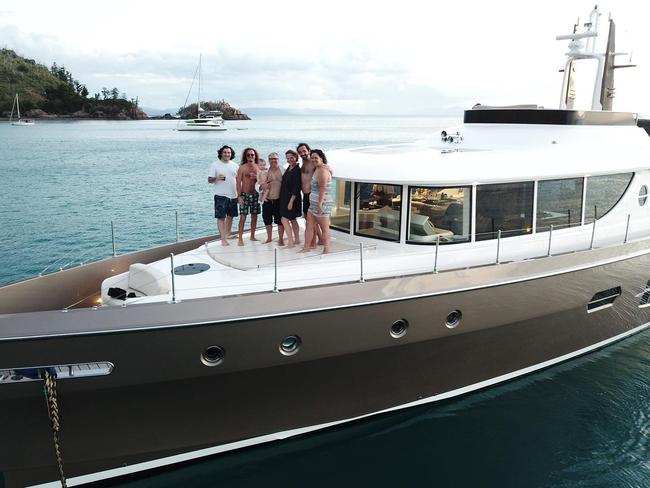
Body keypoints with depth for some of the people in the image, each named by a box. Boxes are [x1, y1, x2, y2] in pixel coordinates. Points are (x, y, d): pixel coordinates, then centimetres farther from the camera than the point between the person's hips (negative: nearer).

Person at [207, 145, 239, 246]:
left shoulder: (234, 165, 11)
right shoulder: (215, 165, -1)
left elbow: (238, 179, 15)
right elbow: (209, 180, -3)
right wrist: (216, 178, -24)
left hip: (233, 195, 5)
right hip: (221, 195, -5)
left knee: (230, 216, 14)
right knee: (221, 217, -8)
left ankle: (228, 234, 30)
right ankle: (223, 239, -9)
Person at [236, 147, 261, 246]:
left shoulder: (258, 168, 7)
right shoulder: (242, 168, -2)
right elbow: (238, 183, -5)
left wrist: (256, 178, -11)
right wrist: (239, 196, -12)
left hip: (255, 195, 4)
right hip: (244, 194, -4)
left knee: (254, 217, 8)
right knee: (243, 217, -7)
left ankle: (252, 236, 21)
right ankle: (240, 238, -5)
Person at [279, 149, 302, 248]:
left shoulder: (297, 170, -16)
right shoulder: (288, 168, 10)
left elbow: (296, 188, -20)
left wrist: (291, 201, -22)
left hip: (292, 198, -9)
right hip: (285, 198, 9)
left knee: (284, 219, -9)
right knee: (292, 219, 14)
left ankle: (290, 242, -6)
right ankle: (297, 240, 24)